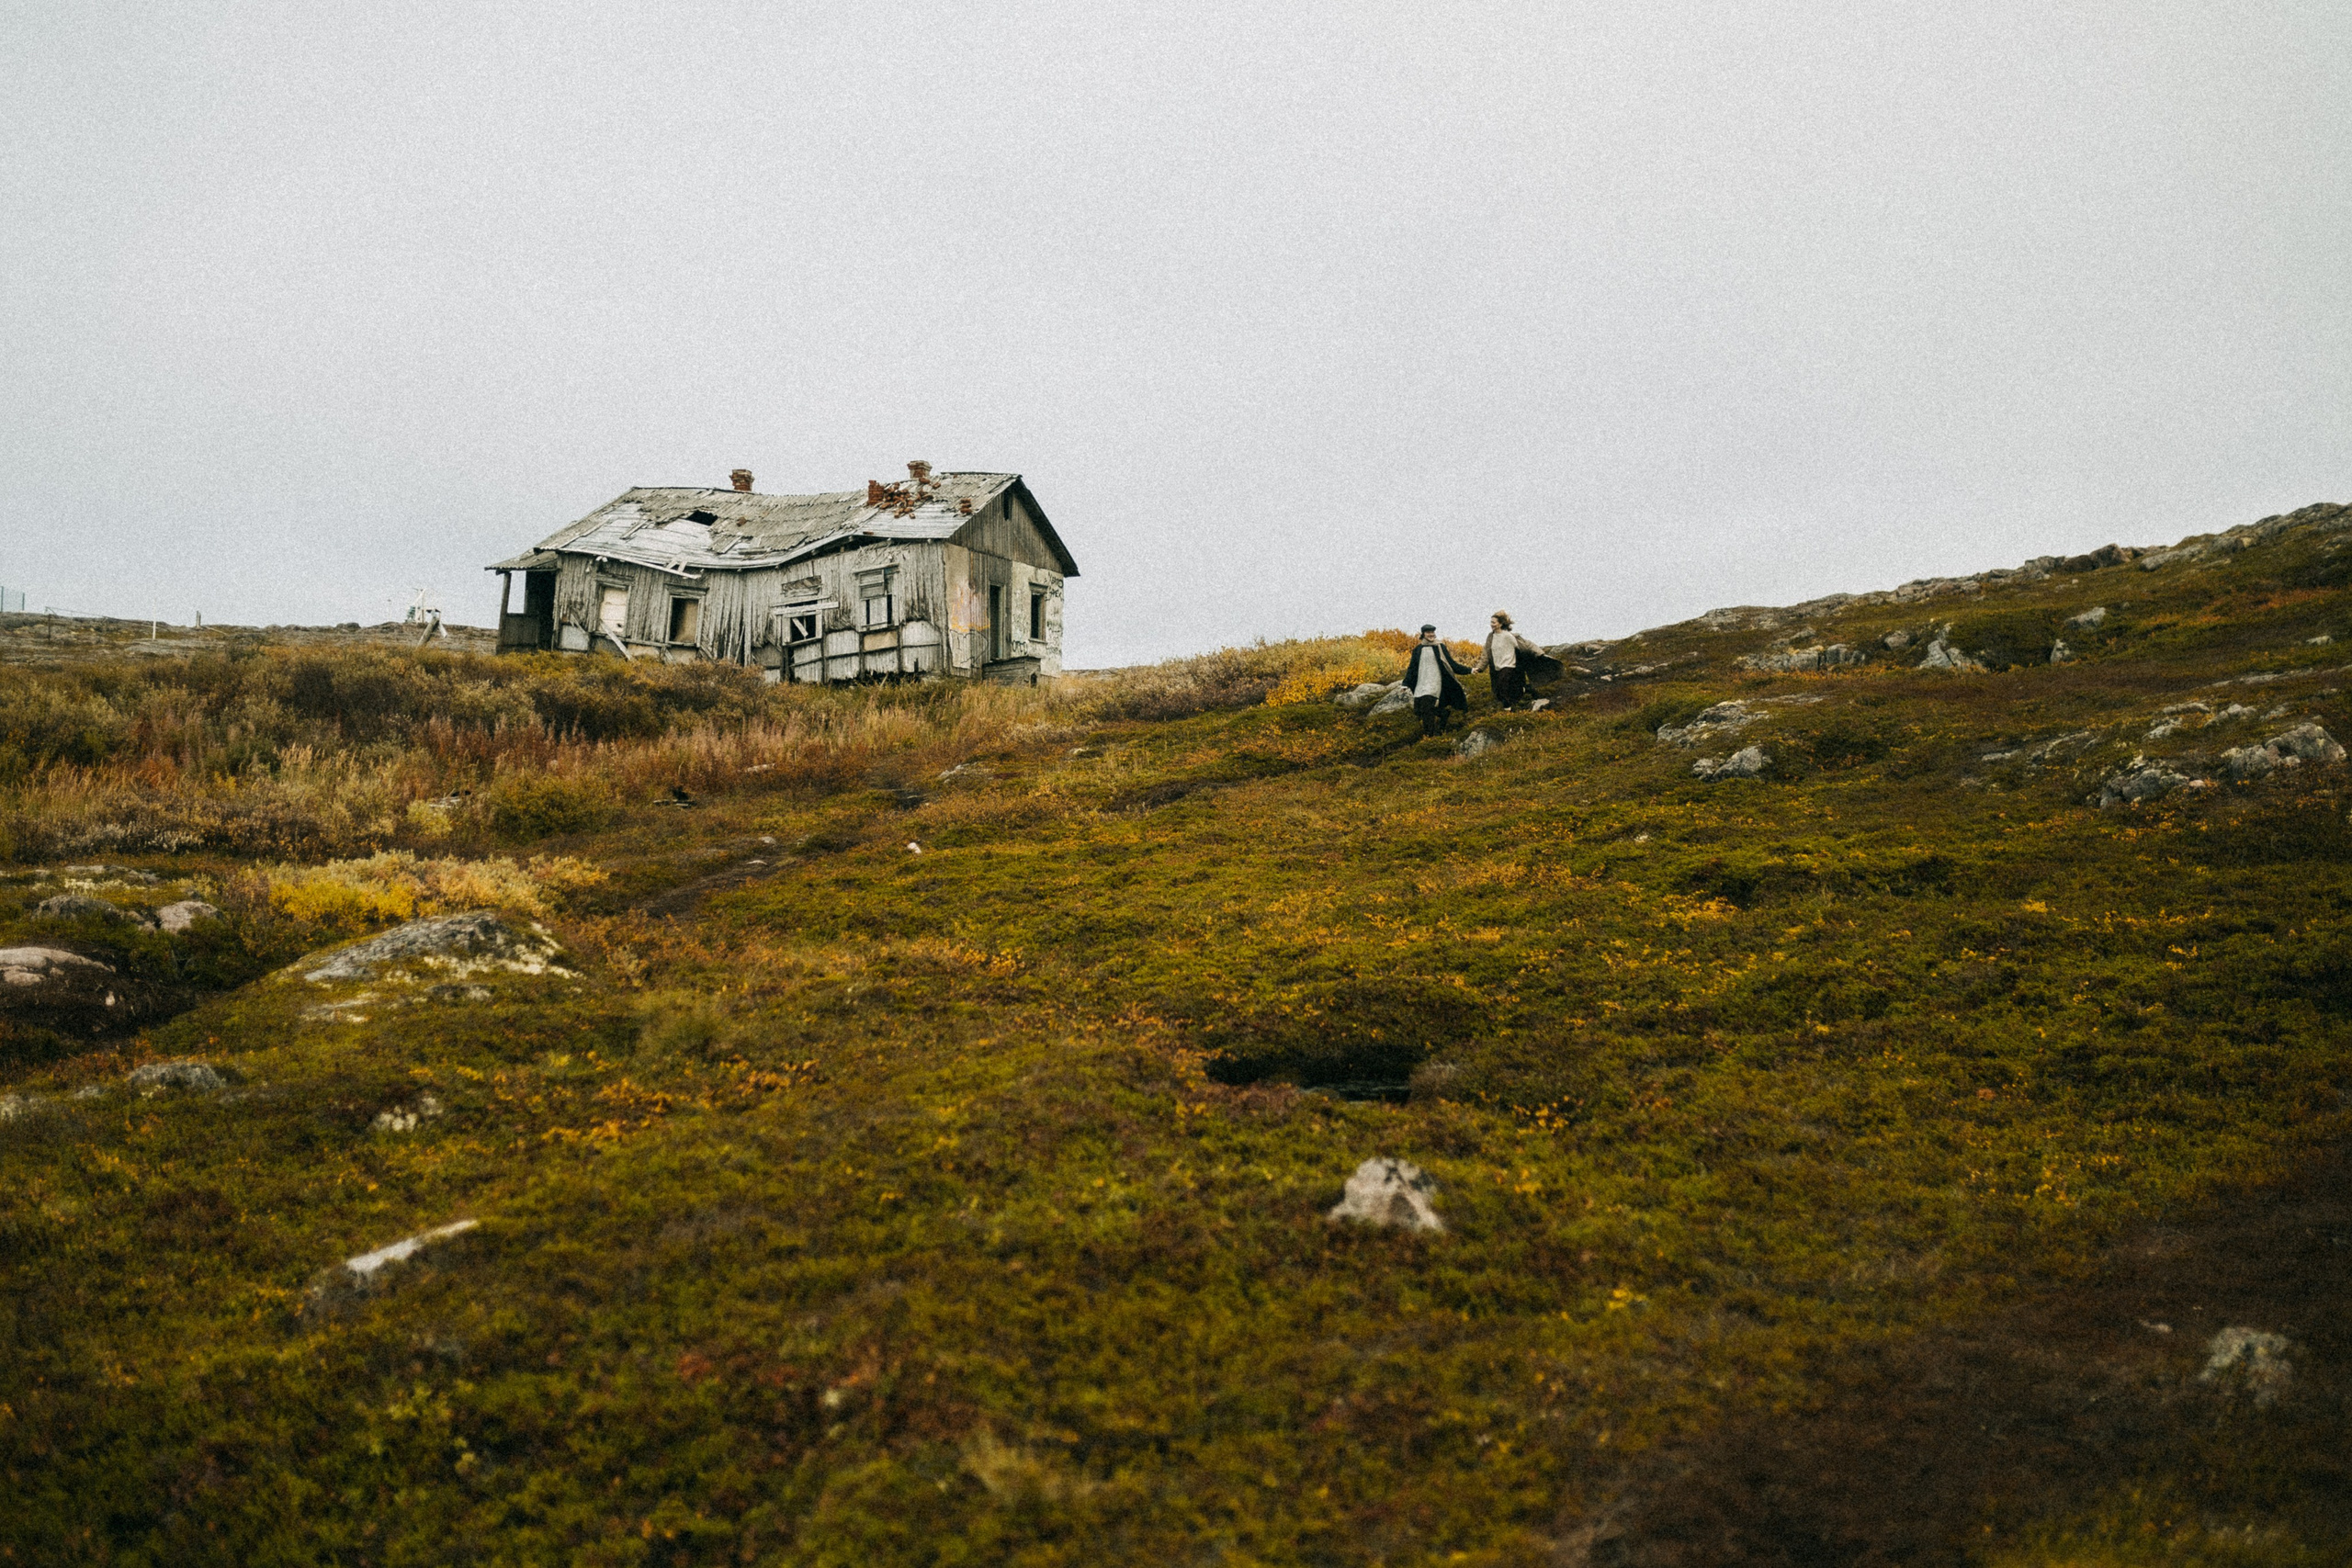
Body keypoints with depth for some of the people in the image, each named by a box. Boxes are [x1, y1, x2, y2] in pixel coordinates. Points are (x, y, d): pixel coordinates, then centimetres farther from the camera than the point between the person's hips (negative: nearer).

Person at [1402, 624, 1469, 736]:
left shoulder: (1440, 647, 5)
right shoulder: (1418, 649, 12)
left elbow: (1451, 663, 7)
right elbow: (1412, 667, 15)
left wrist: (1468, 671, 3)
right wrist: (1406, 683, 7)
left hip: (1435, 682, -3)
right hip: (1421, 683, 3)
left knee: (1427, 705, -18)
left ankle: (1429, 734, -14)